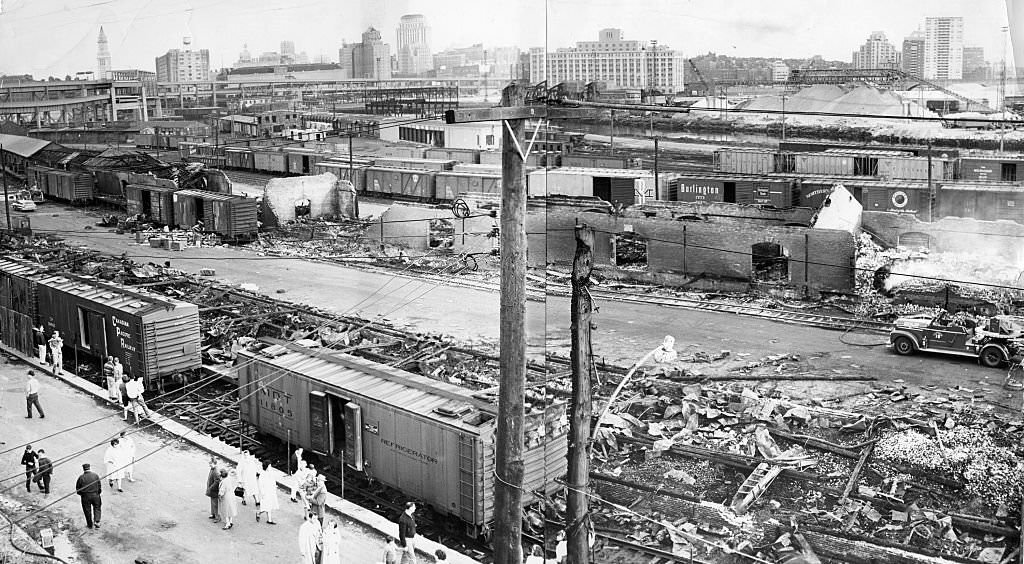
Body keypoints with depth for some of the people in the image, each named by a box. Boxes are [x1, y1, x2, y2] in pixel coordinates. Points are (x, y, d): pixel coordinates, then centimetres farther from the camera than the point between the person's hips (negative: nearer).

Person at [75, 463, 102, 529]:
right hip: (95, 495, 1)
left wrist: (81, 494, 16)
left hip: (85, 496, -1)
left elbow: (77, 488, -1)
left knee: (87, 510, 11)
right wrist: (99, 493, 16)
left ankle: (90, 525, 19)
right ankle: (96, 521, -2)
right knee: (97, 508, 16)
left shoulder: (81, 477, -7)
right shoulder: (95, 475, -3)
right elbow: (99, 486, 1)